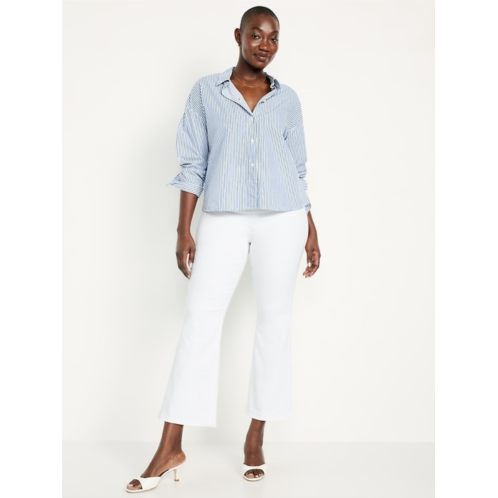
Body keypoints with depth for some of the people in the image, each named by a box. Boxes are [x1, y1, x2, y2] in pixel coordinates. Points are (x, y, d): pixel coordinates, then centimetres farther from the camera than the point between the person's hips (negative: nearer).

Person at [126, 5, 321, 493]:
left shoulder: (287, 99, 12)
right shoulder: (205, 91, 8)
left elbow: (299, 170, 14)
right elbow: (193, 165, 4)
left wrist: (311, 230, 10)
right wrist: (184, 229, -2)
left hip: (282, 217, 2)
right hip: (223, 218, -1)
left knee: (274, 319, 2)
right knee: (199, 318, -8)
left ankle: (255, 438, 13)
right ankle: (171, 447, -3)